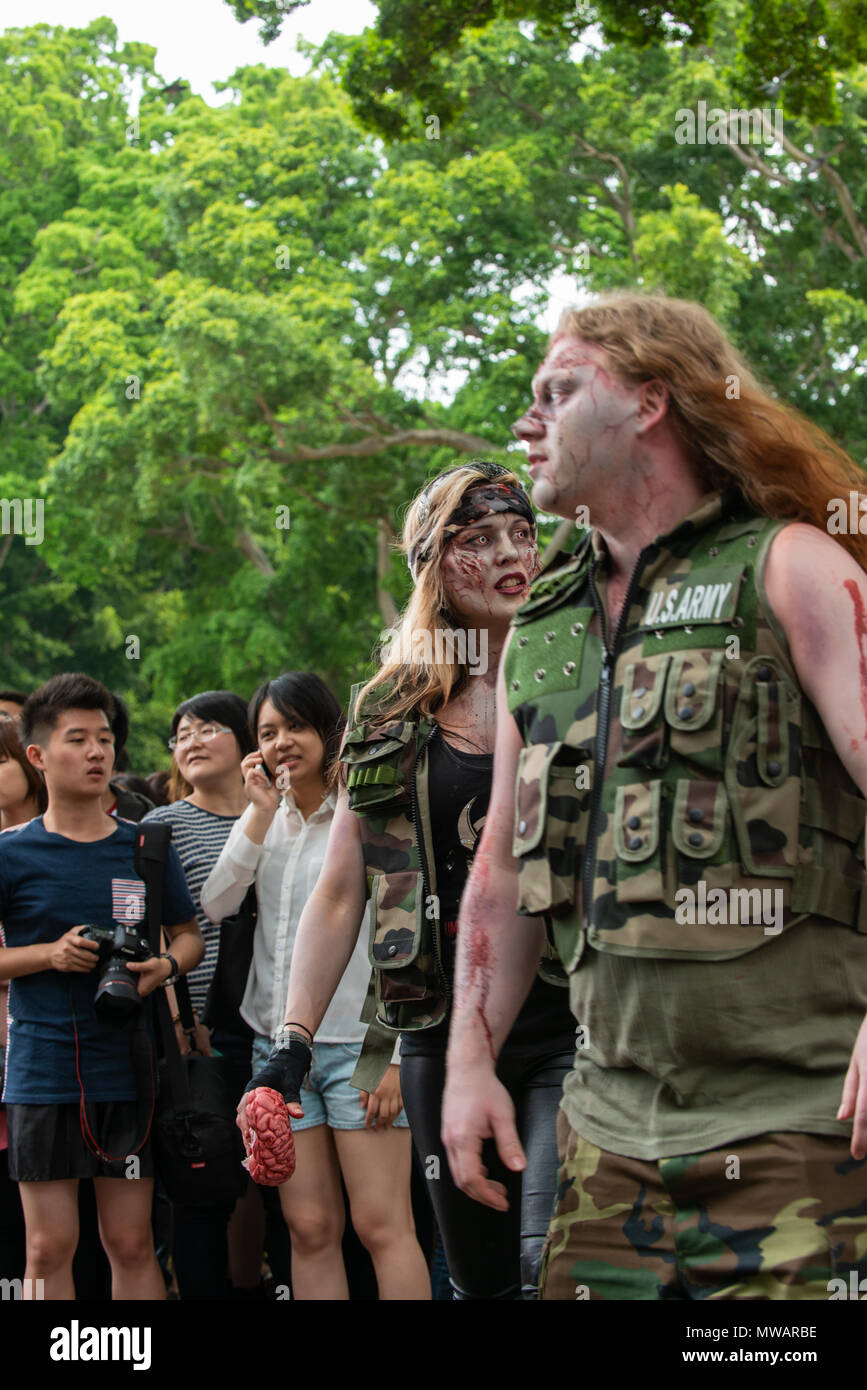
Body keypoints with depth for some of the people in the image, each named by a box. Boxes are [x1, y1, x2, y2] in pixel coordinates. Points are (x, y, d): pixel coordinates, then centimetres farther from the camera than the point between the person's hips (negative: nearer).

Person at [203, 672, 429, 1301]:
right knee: (310, 1229, 2)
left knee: (382, 1226, -9)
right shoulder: (264, 819, 14)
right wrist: (261, 812, -5)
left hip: (357, 1043, -5)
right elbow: (212, 908, 1)